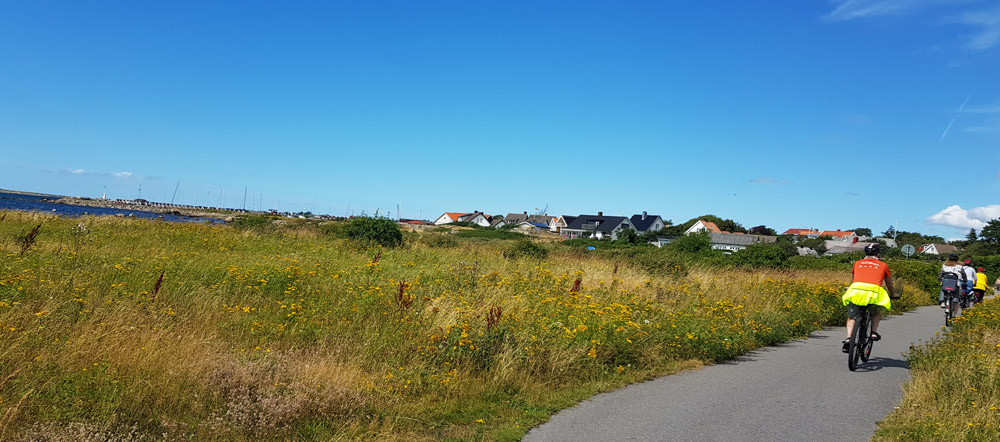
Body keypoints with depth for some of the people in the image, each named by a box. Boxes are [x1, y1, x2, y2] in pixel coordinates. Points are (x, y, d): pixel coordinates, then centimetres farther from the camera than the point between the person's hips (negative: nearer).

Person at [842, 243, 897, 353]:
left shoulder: (858, 263, 26)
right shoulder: (883, 265, 23)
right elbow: (889, 284, 34)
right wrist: (893, 295, 52)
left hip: (855, 290, 1)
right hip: (873, 291, -1)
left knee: (852, 317, 13)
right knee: (877, 312, 29)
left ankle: (848, 338, -6)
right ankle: (874, 332, 11)